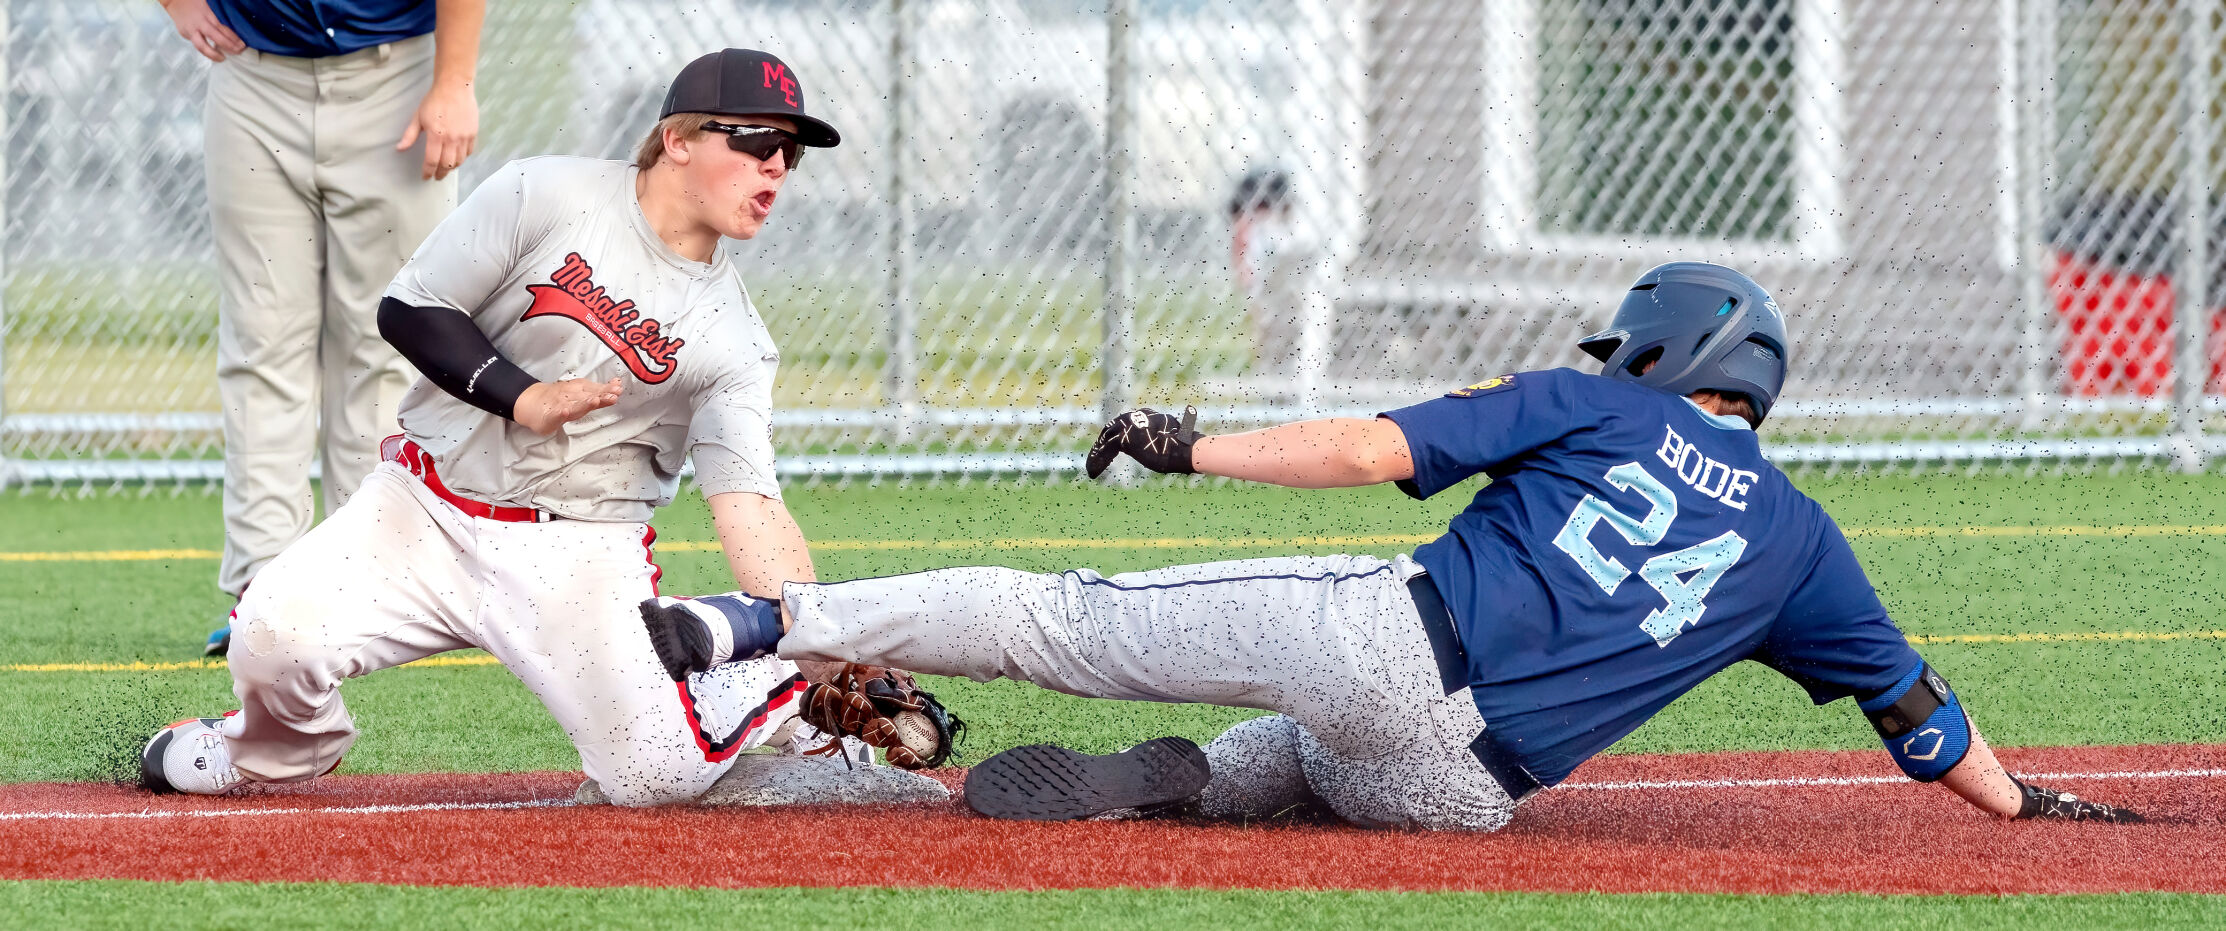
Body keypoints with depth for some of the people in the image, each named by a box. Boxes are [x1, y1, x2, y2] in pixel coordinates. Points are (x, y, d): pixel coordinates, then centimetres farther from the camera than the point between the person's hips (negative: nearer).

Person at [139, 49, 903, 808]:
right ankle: (281, 749, 13)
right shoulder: (547, 197, -7)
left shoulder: (733, 339, -2)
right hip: (426, 513, 0)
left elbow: (750, 505, -10)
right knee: (276, 638, -24)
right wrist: (523, 397, -18)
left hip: (578, 554, 1)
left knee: (660, 775, -19)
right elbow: (410, 309, -5)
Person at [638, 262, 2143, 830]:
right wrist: (2028, 805, 42)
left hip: (1380, 634, -3)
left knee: (1067, 621, 3)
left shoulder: (1594, 409, 11)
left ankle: (758, 620, -10)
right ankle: (1160, 780, -5)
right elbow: (1920, 714, 26)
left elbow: (1374, 448, 2)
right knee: (1282, 763, 31)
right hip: (1458, 788, 3)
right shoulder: (1802, 540, 19)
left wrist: (1195, 449, 11)